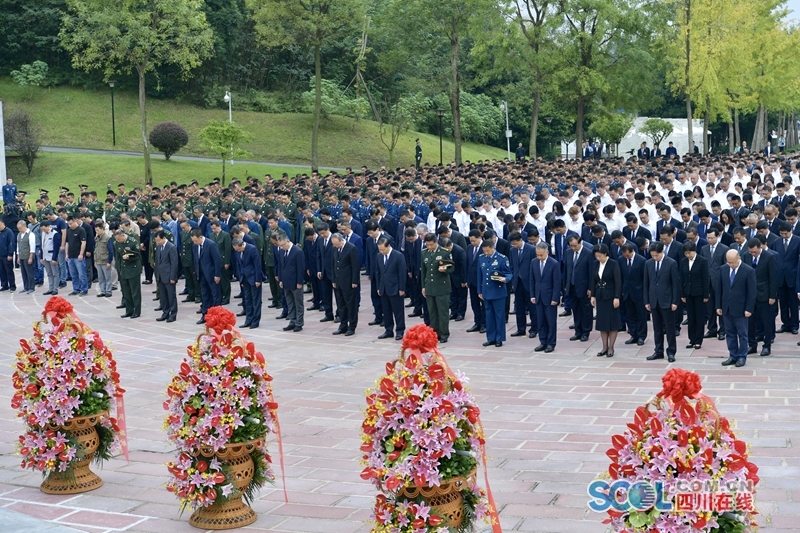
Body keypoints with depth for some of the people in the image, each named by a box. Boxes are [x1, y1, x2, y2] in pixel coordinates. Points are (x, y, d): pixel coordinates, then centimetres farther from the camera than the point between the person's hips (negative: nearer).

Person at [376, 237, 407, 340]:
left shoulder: (398, 256, -11)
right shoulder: (379, 257, 7)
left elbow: (402, 273, -11)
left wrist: (401, 289, -12)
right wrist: (379, 287, 10)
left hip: (395, 289, -6)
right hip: (384, 289, 6)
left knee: (398, 311, 1)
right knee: (386, 311, 10)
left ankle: (400, 331, 8)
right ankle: (389, 330, 19)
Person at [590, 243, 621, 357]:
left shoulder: (614, 264, -10)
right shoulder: (596, 264, 5)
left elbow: (618, 281, -12)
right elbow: (593, 280, 10)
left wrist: (617, 297, -15)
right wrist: (593, 296, 7)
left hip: (611, 296, -5)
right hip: (600, 296, 5)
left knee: (612, 322, 0)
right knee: (602, 322, 6)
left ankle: (611, 348, 6)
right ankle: (605, 347, 13)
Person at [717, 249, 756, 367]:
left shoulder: (749, 271, -11)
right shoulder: (723, 269, 3)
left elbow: (751, 292, -9)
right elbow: (720, 289, 9)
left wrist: (749, 309, -12)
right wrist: (719, 306, 7)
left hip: (740, 309, -5)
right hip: (727, 308, 5)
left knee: (742, 334, 5)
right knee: (730, 333, 10)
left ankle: (742, 357, 13)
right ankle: (733, 356, 18)